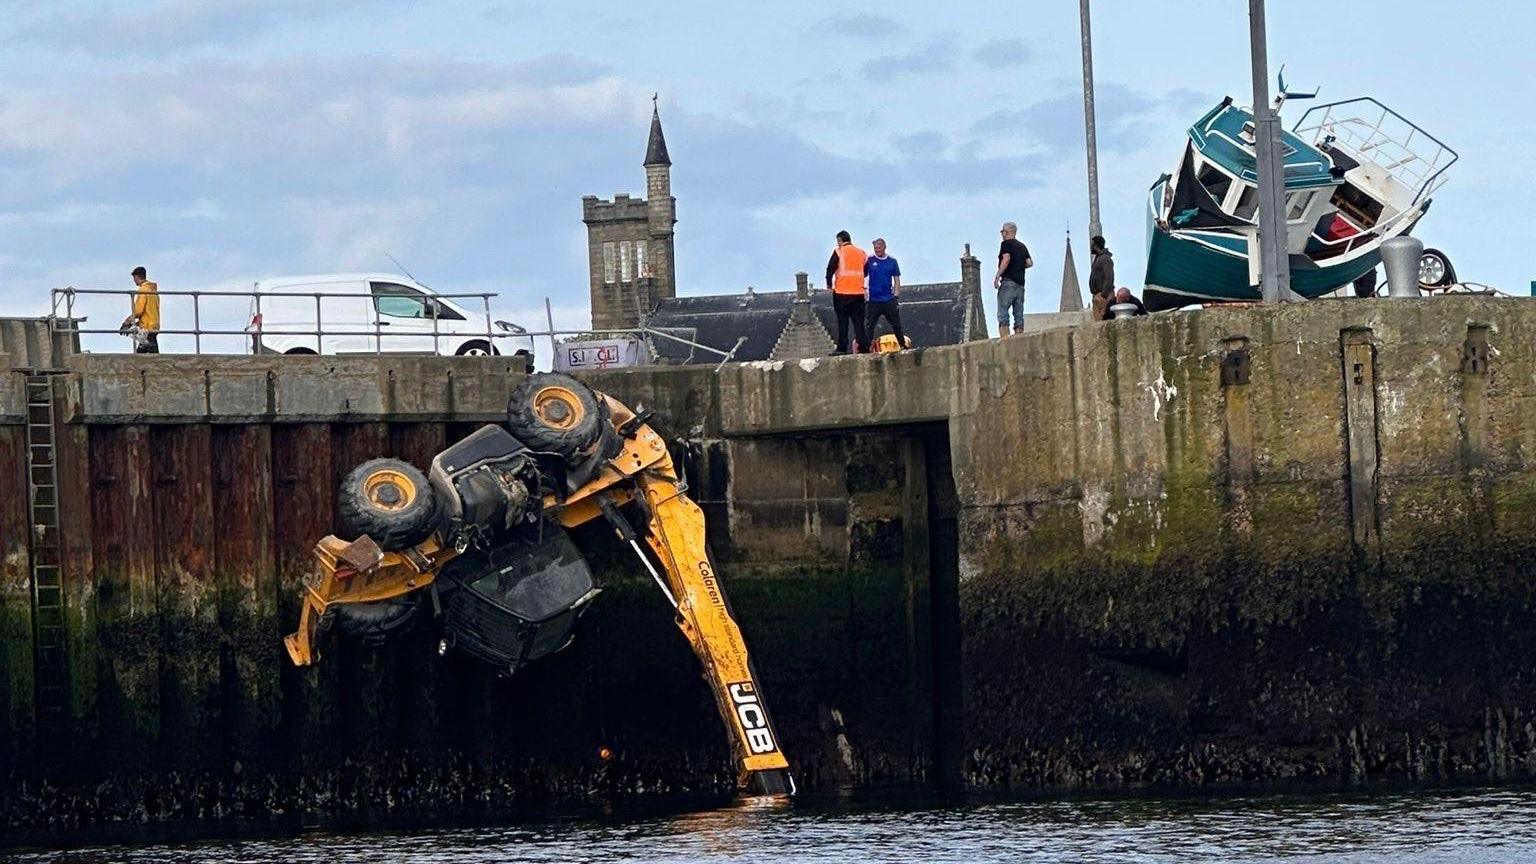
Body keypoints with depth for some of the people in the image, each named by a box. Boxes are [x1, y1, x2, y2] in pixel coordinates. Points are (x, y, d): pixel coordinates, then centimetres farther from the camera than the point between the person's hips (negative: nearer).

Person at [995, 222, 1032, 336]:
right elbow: (1030, 263, 11)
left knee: (1002, 314, -10)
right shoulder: (1022, 247, 19)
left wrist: (997, 276, -15)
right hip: (1020, 283, 7)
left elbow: (1006, 258, -16)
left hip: (1008, 281, -7)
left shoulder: (1006, 244, -1)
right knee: (1018, 315, 5)